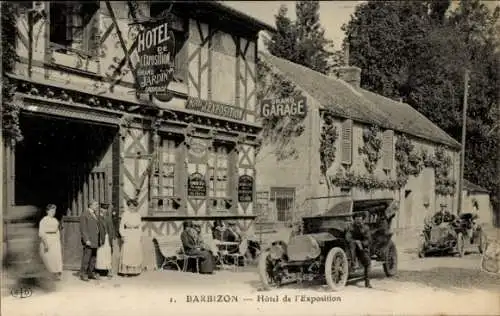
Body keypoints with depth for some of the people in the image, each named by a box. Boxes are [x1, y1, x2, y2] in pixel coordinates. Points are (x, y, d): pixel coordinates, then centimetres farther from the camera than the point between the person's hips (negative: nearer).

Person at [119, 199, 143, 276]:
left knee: (136, 253, 3)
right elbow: (121, 226, -2)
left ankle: (135, 270, 10)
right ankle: (125, 271, -2)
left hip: (136, 236, 4)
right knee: (126, 253, -6)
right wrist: (123, 235, -9)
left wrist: (139, 235, 8)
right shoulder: (125, 214, -3)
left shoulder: (138, 215, 10)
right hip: (128, 235, -4)